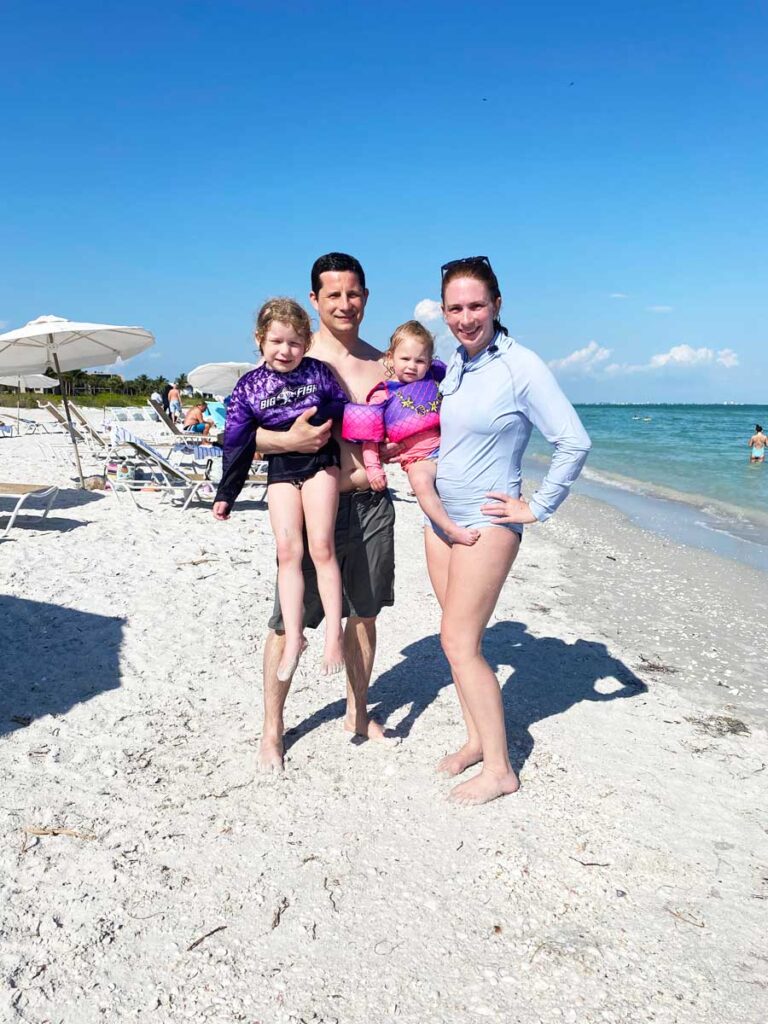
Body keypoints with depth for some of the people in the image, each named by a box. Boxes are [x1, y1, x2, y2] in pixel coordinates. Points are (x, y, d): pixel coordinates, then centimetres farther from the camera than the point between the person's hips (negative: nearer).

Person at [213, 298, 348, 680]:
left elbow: (347, 414, 5)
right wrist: (225, 494, 7)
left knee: (320, 545, -10)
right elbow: (236, 442, 4)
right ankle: (293, 637, -2)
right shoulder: (249, 386, 0)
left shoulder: (319, 373, -4)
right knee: (288, 550, -6)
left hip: (320, 461, -2)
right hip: (280, 468, 2)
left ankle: (334, 632, -2)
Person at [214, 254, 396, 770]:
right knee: (290, 619, 1)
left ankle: (358, 711, 34)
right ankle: (273, 727, 20)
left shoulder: (381, 363, 9)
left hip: (372, 504, 5)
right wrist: (288, 439, -26)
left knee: (364, 613, 15)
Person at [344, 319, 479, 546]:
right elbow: (371, 436, 2)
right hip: (419, 458, -5)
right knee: (420, 480, -34)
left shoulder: (435, 380, 14)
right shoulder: (383, 396, 3)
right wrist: (373, 467, -6)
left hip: (446, 448, 6)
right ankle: (450, 528, -33)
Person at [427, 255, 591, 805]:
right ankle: (477, 738, 28)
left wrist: (536, 508, -13)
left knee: (459, 643, -8)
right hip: (441, 516, 7)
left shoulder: (522, 366, -14)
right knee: (460, 638, 12)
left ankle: (499, 769, 5)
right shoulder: (452, 364, 8)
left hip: (488, 522, -7)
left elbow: (575, 442, -17)